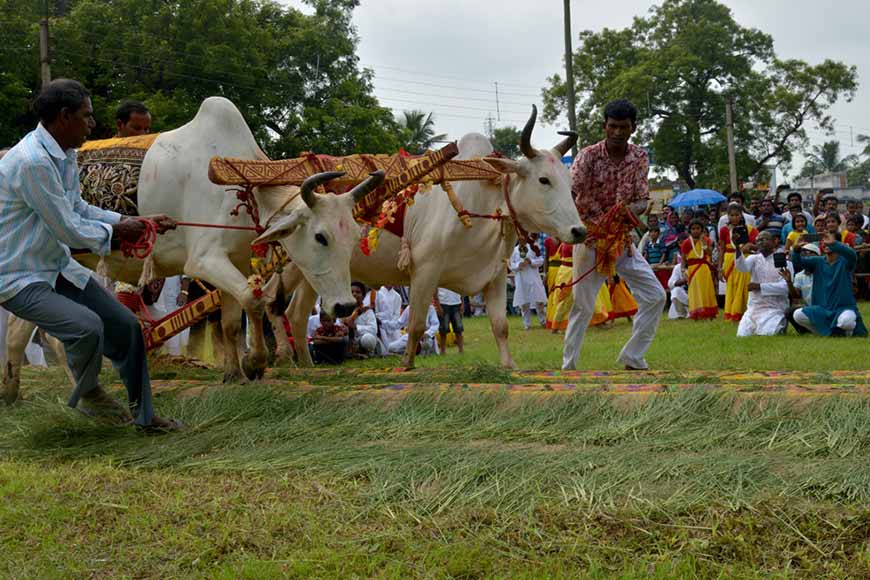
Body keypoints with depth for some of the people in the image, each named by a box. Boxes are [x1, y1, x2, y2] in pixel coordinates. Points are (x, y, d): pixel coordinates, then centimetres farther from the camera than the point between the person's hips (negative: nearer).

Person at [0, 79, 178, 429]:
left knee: (125, 324, 8)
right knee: (86, 326, -30)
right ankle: (89, 395, 1)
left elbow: (77, 209, 15)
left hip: (59, 268, 10)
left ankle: (143, 414, 23)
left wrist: (133, 222, 10)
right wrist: (116, 232, -6)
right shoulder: (32, 162, -27)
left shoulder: (65, 155, 3)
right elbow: (67, 229, -22)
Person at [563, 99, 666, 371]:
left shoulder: (639, 158, -1)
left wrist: (632, 209, -26)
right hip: (590, 237, -4)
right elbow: (570, 193, -22)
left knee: (655, 297, -1)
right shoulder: (588, 156, -12)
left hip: (622, 239, 4)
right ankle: (568, 366, 9)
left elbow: (643, 200, -2)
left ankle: (633, 357, 11)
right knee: (582, 306, -2)